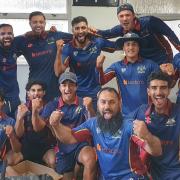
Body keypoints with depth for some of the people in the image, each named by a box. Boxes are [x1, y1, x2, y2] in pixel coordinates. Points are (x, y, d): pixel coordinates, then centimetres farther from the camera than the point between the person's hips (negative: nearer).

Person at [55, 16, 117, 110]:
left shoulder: (97, 42, -6)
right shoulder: (68, 49, -11)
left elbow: (117, 46, 8)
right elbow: (58, 72, -20)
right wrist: (59, 52, -29)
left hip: (95, 92, 2)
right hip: (76, 93, -2)